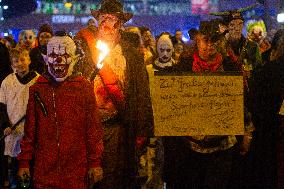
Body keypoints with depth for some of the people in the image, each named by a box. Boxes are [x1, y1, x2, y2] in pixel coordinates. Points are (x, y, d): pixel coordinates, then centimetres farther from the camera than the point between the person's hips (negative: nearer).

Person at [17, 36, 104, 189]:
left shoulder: (84, 87, 2)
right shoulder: (37, 89, 7)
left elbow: (94, 128, 1)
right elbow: (30, 129, 9)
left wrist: (95, 162, -3)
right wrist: (24, 162, 6)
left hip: (77, 170, -2)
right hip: (44, 170, 2)